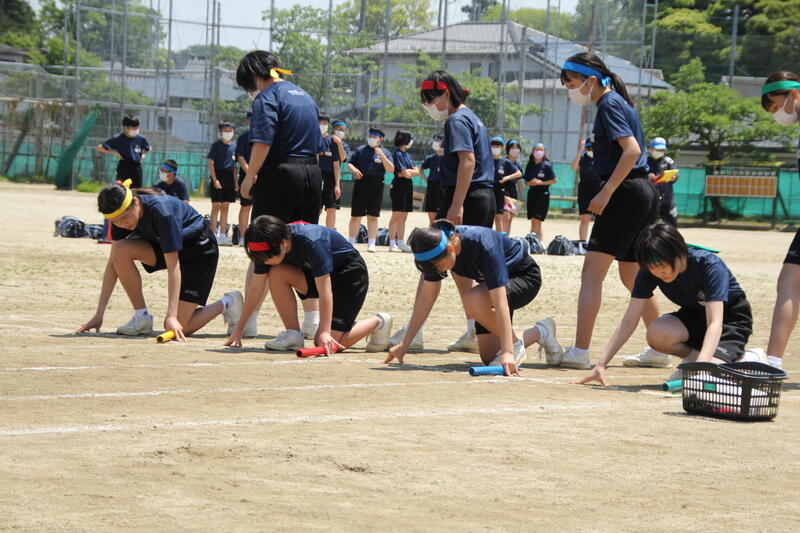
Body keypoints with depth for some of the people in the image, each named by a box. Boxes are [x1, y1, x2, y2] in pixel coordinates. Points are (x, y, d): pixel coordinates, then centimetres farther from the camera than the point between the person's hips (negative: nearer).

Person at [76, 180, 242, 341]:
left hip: (200, 250, -7)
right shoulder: (121, 215, -16)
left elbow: (173, 266, -36)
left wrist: (171, 316, -42)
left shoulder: (161, 211, -35)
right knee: (121, 249, -22)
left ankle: (227, 303, 13)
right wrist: (99, 315, -15)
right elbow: (114, 262, -12)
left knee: (180, 328, -14)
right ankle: (142, 317, -11)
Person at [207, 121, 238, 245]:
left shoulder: (234, 145, 11)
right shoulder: (217, 145, -4)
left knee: (225, 207, 8)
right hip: (218, 176, -5)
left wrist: (235, 181, 11)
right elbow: (210, 162, -7)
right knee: (216, 206, -5)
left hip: (229, 179, 5)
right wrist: (215, 179, -15)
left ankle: (222, 234, 13)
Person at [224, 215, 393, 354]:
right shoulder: (266, 248, -15)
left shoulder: (311, 243, -35)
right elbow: (256, 288, -6)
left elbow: (325, 292, -35)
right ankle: (293, 335, -10)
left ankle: (378, 322, 7)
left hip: (351, 274, -7)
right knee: (277, 273, -20)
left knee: (326, 344, -16)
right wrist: (239, 329, -6)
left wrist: (325, 332, -41)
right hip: (319, 272, 7)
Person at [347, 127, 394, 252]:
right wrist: (354, 169, -10)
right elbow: (349, 164, 13)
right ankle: (351, 242, 11)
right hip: (360, 184, 1)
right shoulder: (360, 150, 12)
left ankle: (371, 243, 7)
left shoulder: (385, 152, 7)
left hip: (376, 186, -1)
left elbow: (391, 169, -5)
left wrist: (382, 155, -15)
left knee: (373, 216, 1)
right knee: (356, 215, 2)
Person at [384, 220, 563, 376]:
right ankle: (540, 333, 25)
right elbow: (426, 296, -10)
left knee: (474, 302, -36)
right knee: (489, 357, 2)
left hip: (526, 278, -7)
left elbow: (500, 302, -43)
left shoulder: (483, 246, -39)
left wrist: (508, 352, -50)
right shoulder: (435, 250, -20)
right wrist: (404, 345, -10)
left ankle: (515, 345, -12)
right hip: (492, 281, 7)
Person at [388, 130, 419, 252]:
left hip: (408, 187, 8)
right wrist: (411, 171, 3)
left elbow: (417, 171, 9)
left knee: (403, 216, 8)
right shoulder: (398, 154, -9)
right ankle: (392, 243, -8)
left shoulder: (407, 155, 18)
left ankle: (401, 243, 11)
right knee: (397, 215, -8)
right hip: (399, 186, -8)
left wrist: (408, 172, -7)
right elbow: (406, 173, -16)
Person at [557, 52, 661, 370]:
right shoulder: (617, 102, 18)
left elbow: (632, 150, -22)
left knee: (592, 272, -12)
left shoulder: (609, 105, -10)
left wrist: (606, 192, -21)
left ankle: (580, 351, -18)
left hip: (626, 195, -10)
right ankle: (660, 349, 21)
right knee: (632, 275, 17)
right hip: (645, 195, 10)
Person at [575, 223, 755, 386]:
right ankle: (691, 359, 0)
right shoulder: (649, 270, -18)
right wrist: (601, 364, -25)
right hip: (695, 315, 5)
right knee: (657, 334, -30)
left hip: (731, 318, -5)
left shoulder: (709, 266, -32)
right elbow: (629, 321, -16)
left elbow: (715, 323, -41)